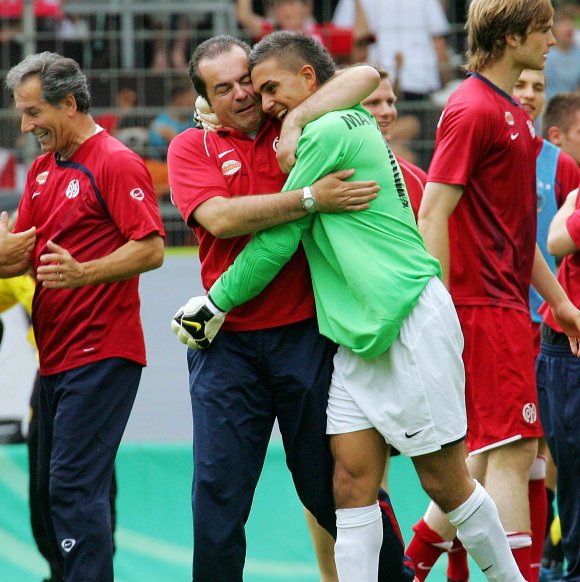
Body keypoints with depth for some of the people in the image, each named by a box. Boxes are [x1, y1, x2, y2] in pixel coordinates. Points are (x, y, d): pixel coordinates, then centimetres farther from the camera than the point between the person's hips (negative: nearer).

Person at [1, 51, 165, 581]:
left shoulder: (116, 164, -9)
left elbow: (151, 249, -16)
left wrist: (83, 272, -28)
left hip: (101, 354, -9)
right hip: (55, 355, 9)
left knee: (74, 485, -14)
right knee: (51, 491, 9)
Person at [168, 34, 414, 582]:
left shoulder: (293, 128, 7)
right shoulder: (191, 148, 4)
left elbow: (365, 77, -2)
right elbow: (220, 218, -13)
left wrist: (297, 117, -15)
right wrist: (310, 198, -20)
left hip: (305, 335, 0)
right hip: (228, 345, 0)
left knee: (332, 484, 5)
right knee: (219, 490, -2)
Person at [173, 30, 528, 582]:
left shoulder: (329, 130, -11)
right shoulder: (352, 124, 17)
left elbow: (276, 240, -7)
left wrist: (214, 304, 4)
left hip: (410, 324, -9)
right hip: (356, 337, 9)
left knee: (445, 482, -1)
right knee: (352, 483, 0)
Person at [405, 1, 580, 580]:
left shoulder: (513, 115, 18)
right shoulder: (473, 110, -12)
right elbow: (432, 214, -16)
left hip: (507, 305, 10)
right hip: (483, 306, -10)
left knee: (489, 456, 11)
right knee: (511, 450, -12)